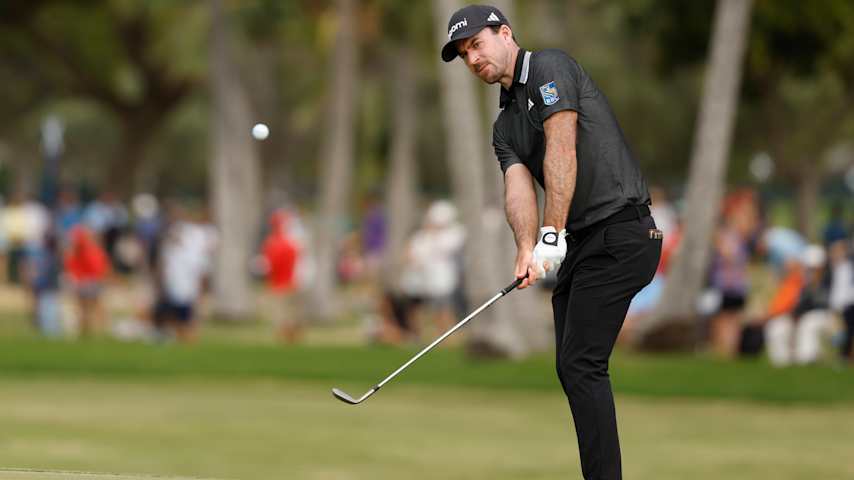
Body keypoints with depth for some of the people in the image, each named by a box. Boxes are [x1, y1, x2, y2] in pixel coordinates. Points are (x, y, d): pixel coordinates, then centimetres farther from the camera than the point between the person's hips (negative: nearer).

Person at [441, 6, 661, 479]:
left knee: (580, 365, -14)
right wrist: (527, 249, -18)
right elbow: (518, 188, 2)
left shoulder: (550, 67, -5)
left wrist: (552, 236, -23)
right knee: (574, 367, 8)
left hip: (619, 231, -10)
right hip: (580, 243, 10)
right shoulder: (505, 125, 20)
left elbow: (562, 150, -17)